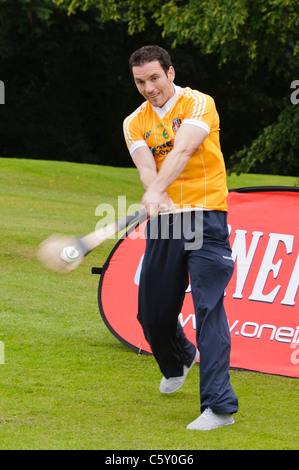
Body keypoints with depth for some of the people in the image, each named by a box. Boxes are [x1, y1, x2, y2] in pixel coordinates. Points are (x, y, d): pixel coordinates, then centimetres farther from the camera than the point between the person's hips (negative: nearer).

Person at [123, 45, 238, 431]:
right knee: (152, 312, 10)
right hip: (163, 218, 5)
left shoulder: (199, 104, -4)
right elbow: (146, 167, -8)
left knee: (208, 306, -16)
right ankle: (178, 361, 45)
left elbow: (182, 151, -21)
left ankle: (219, 405, -19)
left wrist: (157, 191, -37)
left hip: (205, 214, -5)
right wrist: (157, 198, -30)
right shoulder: (135, 122, 10)